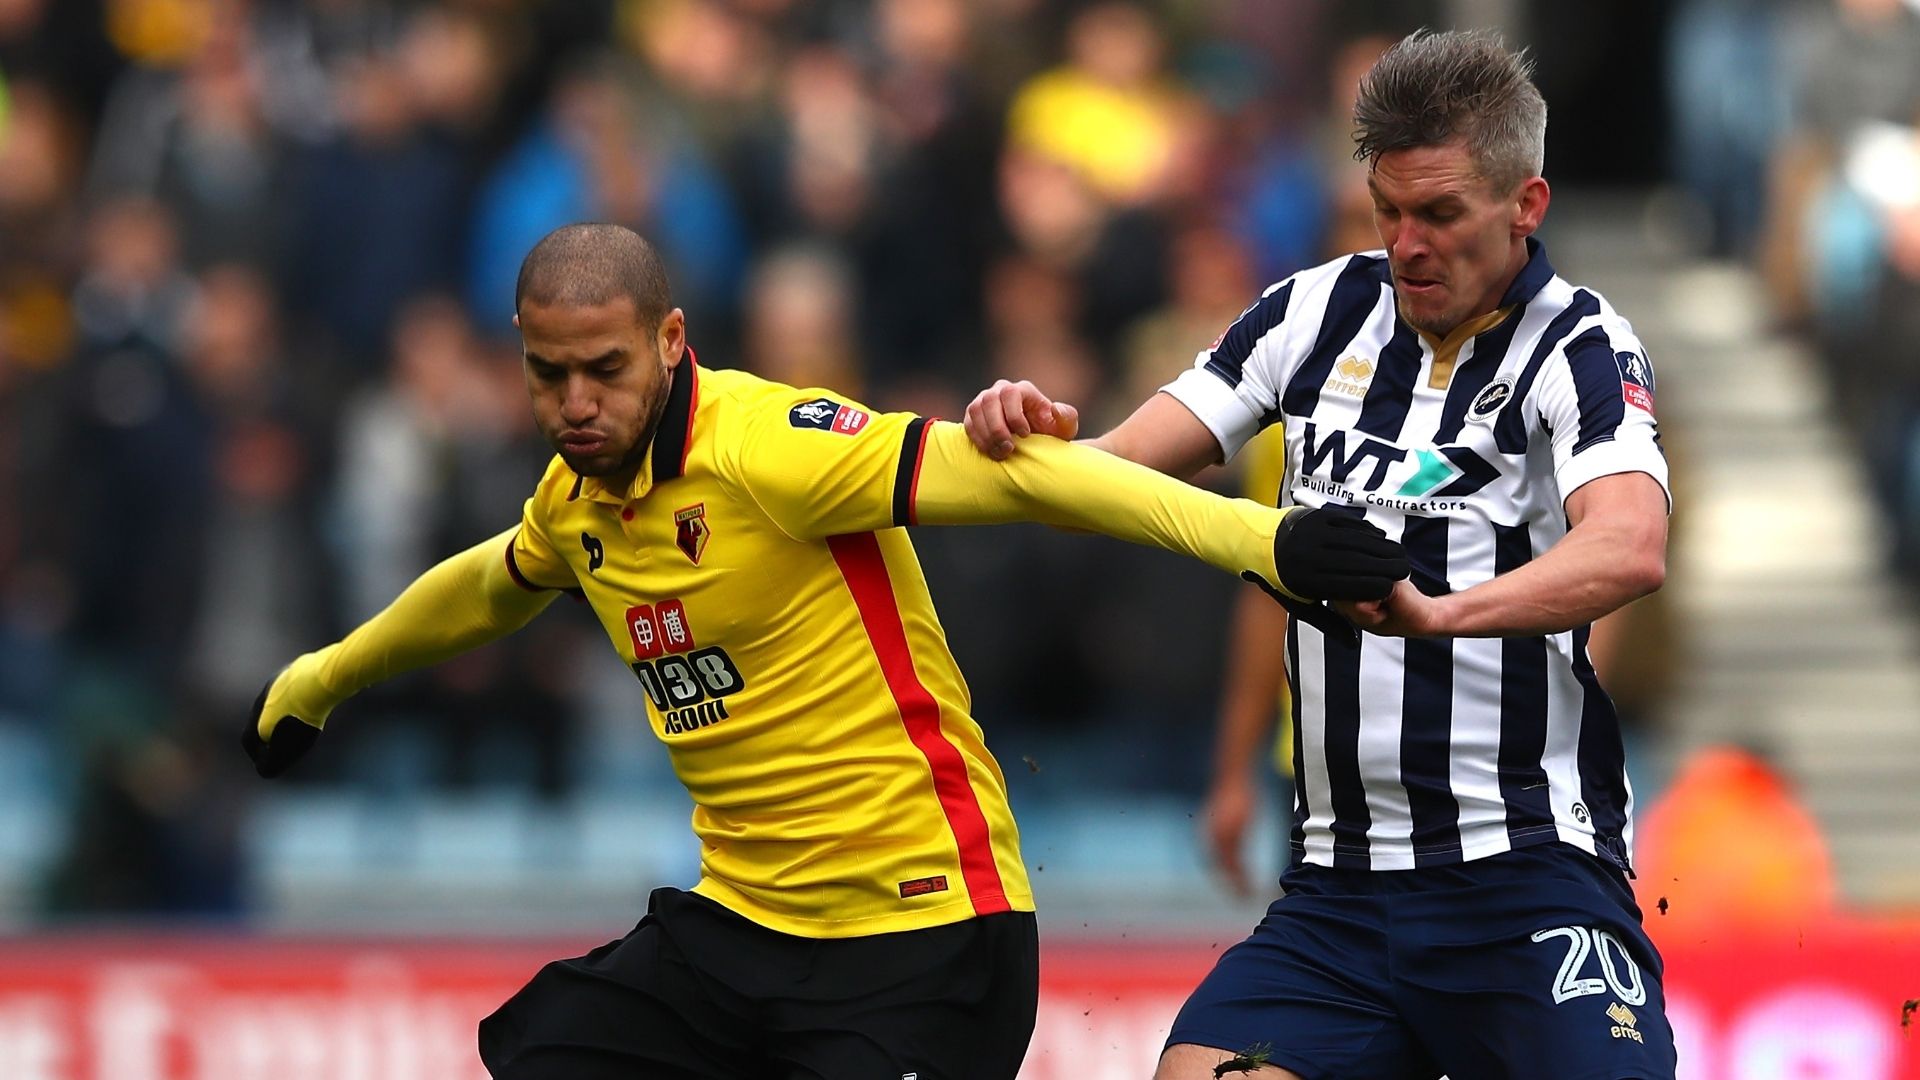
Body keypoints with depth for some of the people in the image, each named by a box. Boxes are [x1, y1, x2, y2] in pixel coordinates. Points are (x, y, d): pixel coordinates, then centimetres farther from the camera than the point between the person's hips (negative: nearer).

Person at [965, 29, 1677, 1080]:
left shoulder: (1578, 347, -6)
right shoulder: (1318, 311, 9)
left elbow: (1629, 548, -26)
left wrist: (1438, 610, -43)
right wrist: (1039, 436, -14)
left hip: (1526, 872, -4)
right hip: (1338, 880, 5)